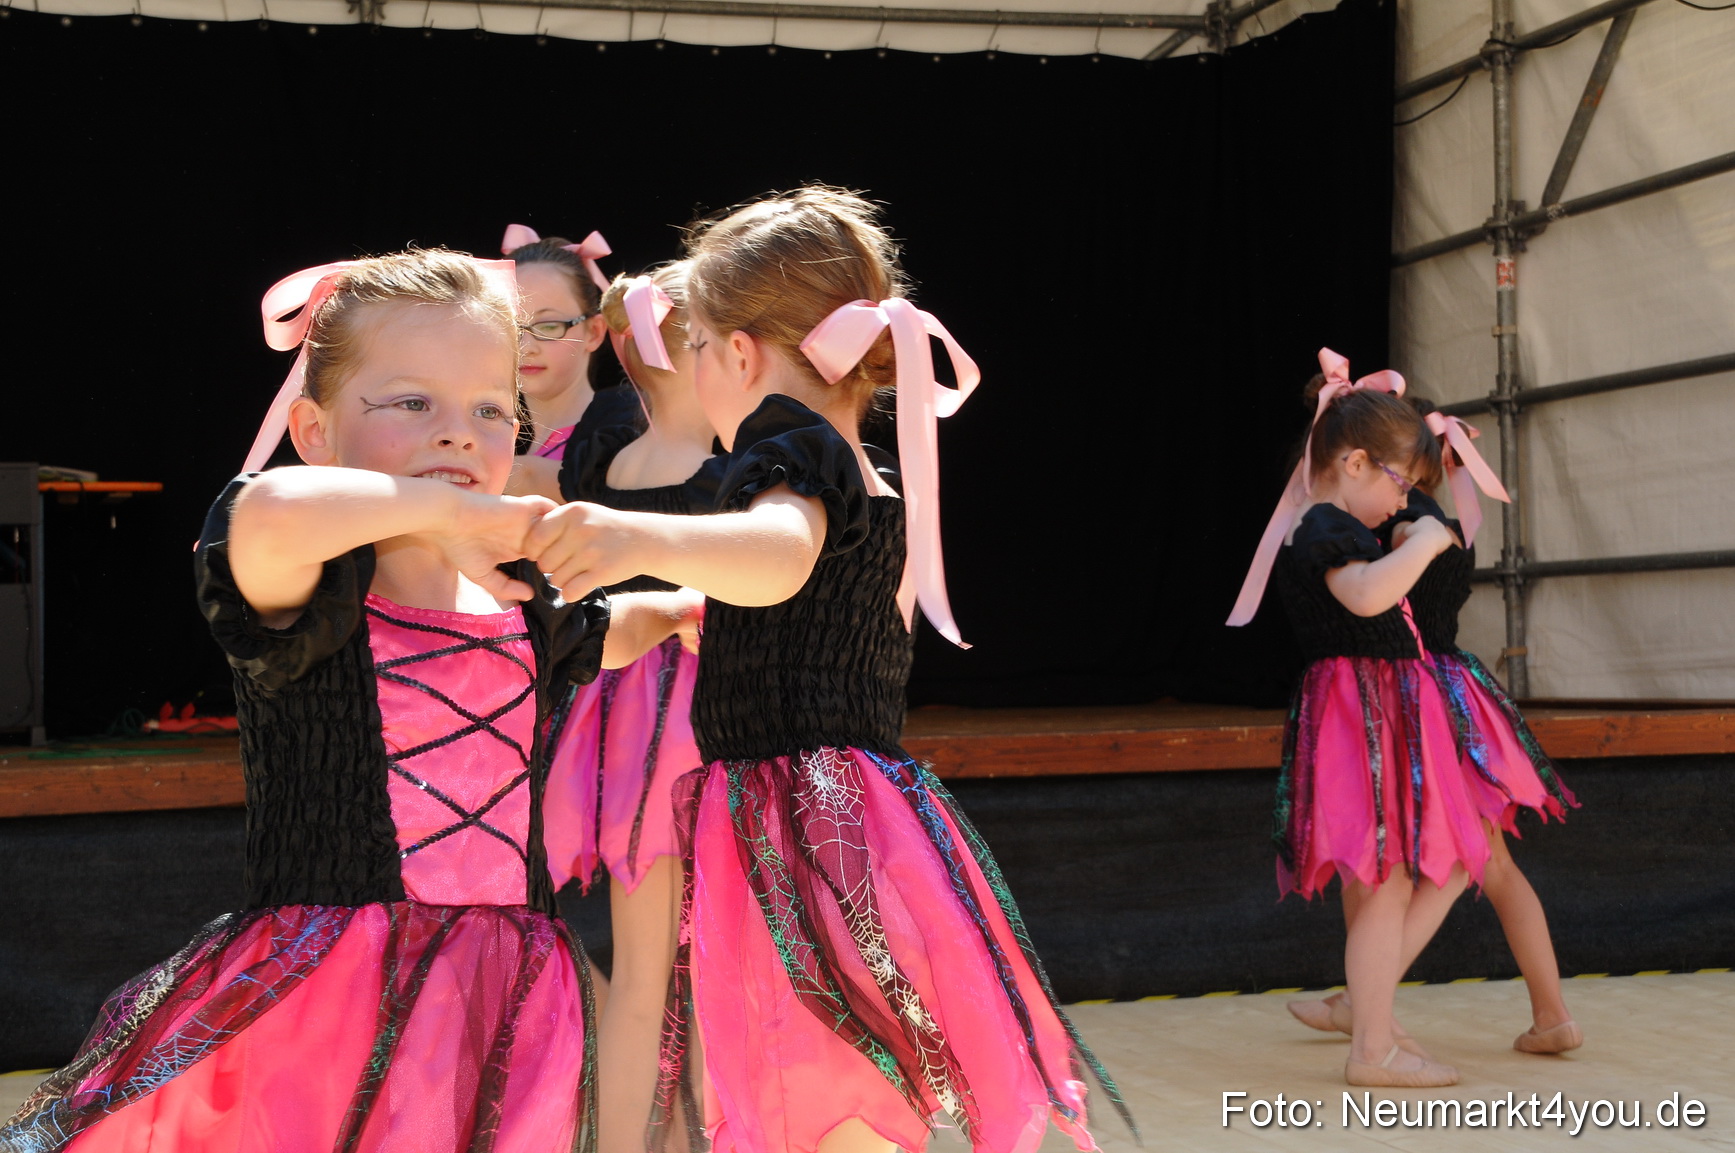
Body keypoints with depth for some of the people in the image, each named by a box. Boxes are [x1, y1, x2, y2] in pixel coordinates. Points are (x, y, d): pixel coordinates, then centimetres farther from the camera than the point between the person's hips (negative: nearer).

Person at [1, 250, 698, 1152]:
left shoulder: (519, 603, 12)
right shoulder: (311, 595, -9)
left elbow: (605, 631, 37)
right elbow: (270, 515, -35)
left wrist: (680, 607, 24)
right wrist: (443, 507, -21)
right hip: (325, 1003, -5)